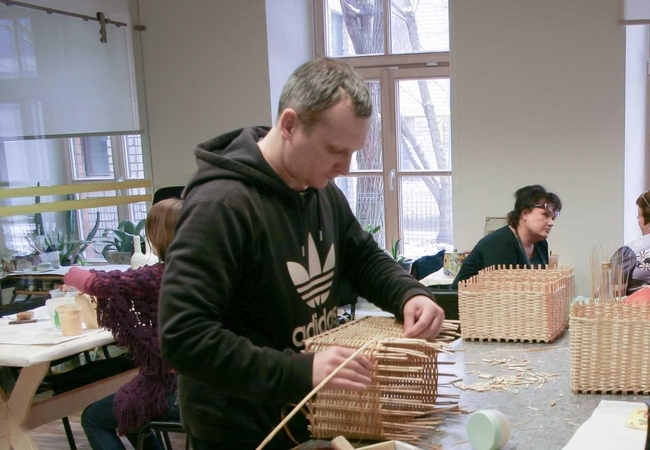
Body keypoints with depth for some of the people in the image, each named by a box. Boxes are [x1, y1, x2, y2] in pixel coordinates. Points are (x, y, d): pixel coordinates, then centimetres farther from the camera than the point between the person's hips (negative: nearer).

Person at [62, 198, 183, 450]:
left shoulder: (159, 276, -21)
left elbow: (98, 282, -16)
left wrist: (72, 276, 6)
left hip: (174, 389, -8)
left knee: (92, 419, 19)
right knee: (127, 409, 34)